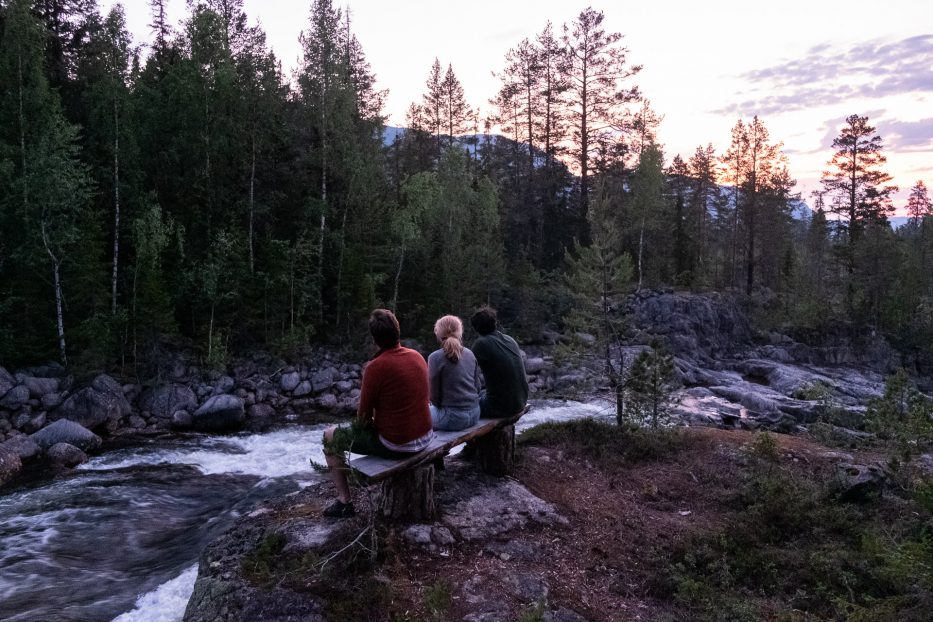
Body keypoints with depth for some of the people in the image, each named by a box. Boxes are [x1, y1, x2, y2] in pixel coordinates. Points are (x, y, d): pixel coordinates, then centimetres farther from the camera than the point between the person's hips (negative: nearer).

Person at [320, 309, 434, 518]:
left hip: (395, 445, -7)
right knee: (367, 425, 36)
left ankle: (344, 501, 13)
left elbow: (363, 418, -12)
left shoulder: (376, 367, -20)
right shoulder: (418, 357, 0)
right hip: (425, 438, 7)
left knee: (330, 436, 12)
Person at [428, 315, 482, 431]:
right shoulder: (469, 354, 4)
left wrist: (437, 403, 12)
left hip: (454, 417, -6)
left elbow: (434, 396, -8)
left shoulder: (435, 357, -12)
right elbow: (477, 385, 9)